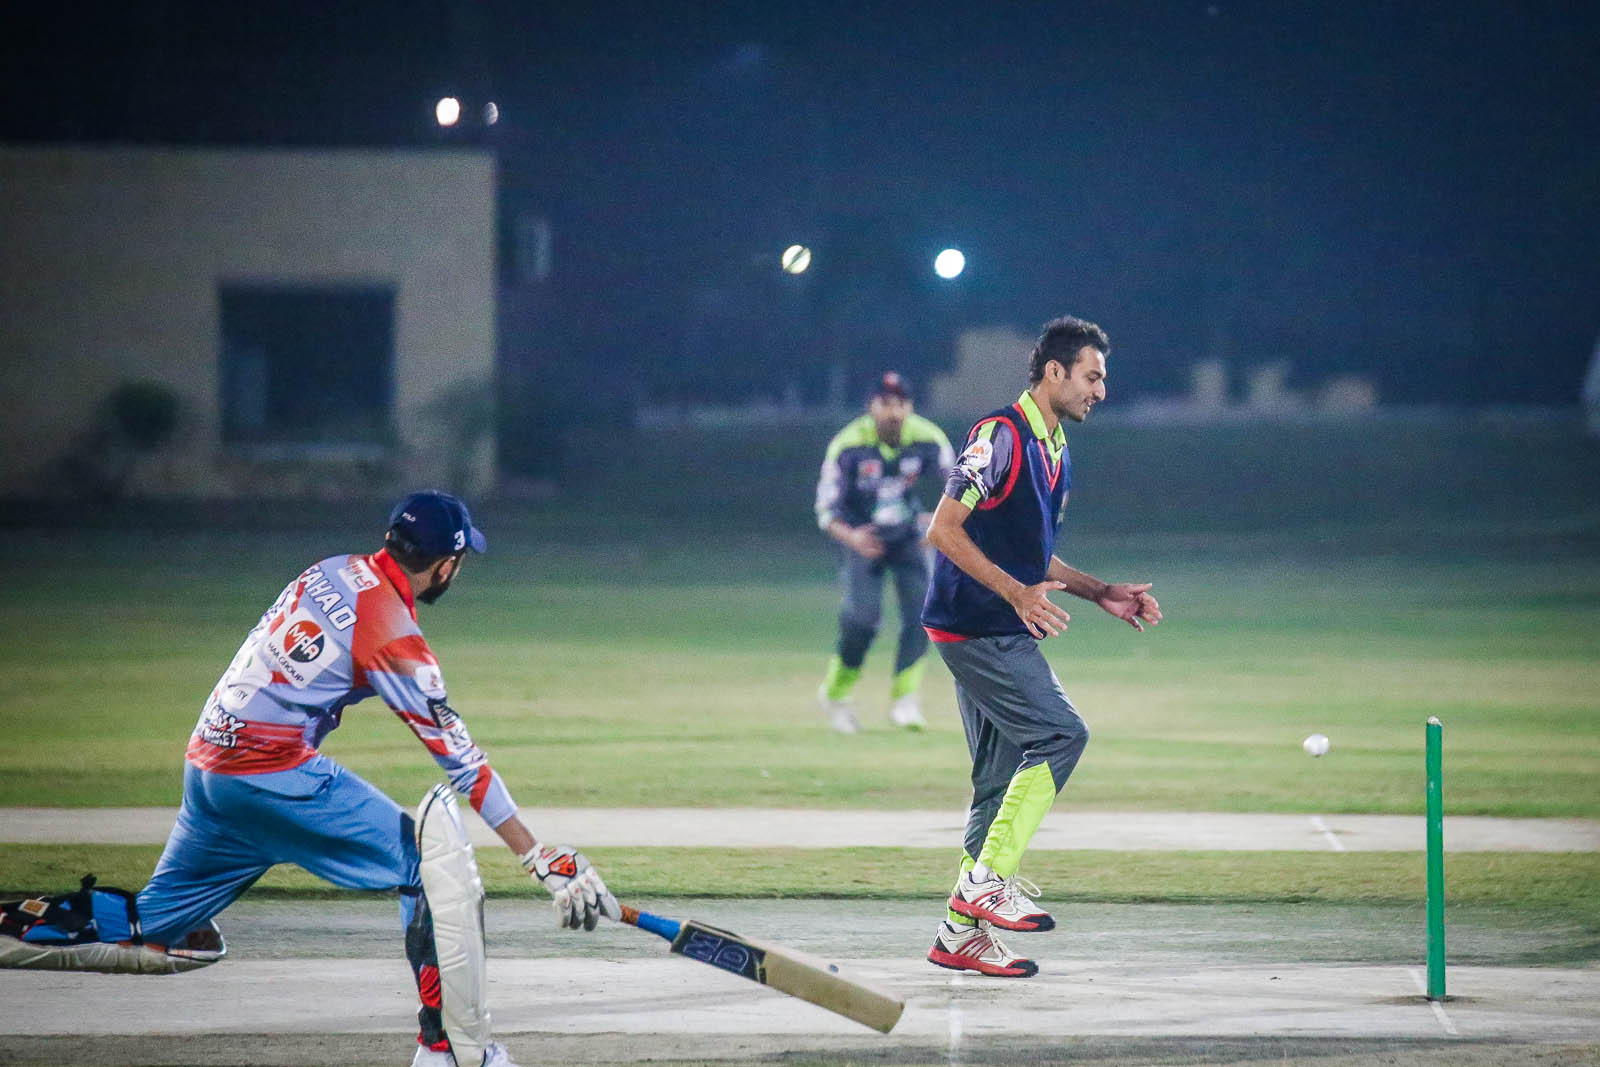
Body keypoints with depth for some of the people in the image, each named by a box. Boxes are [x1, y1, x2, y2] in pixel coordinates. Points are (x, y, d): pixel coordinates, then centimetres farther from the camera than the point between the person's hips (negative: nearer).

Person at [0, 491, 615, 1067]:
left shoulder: (332, 572, 11)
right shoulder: (392, 631, -12)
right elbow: (458, 759, -12)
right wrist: (543, 860, -11)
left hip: (205, 760, 8)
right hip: (271, 771, -8)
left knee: (153, 927, 19)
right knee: (431, 865, -6)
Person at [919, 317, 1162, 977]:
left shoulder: (1057, 453, 18)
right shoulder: (1001, 435, -12)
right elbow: (944, 530, -18)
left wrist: (1101, 594, 16)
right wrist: (1018, 593, -24)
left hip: (1003, 633, 10)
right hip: (974, 624, -10)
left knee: (1003, 783, 9)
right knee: (1060, 733, -19)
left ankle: (962, 932, 13)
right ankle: (987, 879, -17)